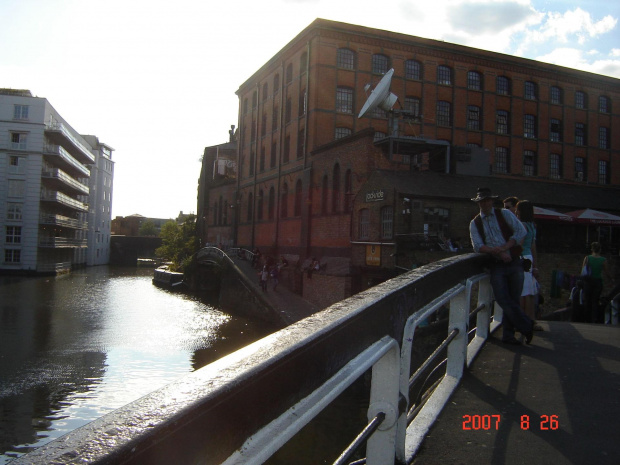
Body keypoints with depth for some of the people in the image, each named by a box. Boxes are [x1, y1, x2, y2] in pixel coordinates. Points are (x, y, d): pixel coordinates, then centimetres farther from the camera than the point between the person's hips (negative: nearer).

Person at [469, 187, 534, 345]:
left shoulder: (504, 214, 7)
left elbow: (521, 231, -3)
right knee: (503, 300, -11)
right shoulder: (475, 223, 8)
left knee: (514, 300, 2)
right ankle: (527, 326, 8)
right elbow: (477, 246, -4)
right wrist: (498, 253, -18)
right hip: (496, 266, 0)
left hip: (514, 262, 0)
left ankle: (508, 334, 16)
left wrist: (504, 248, -13)